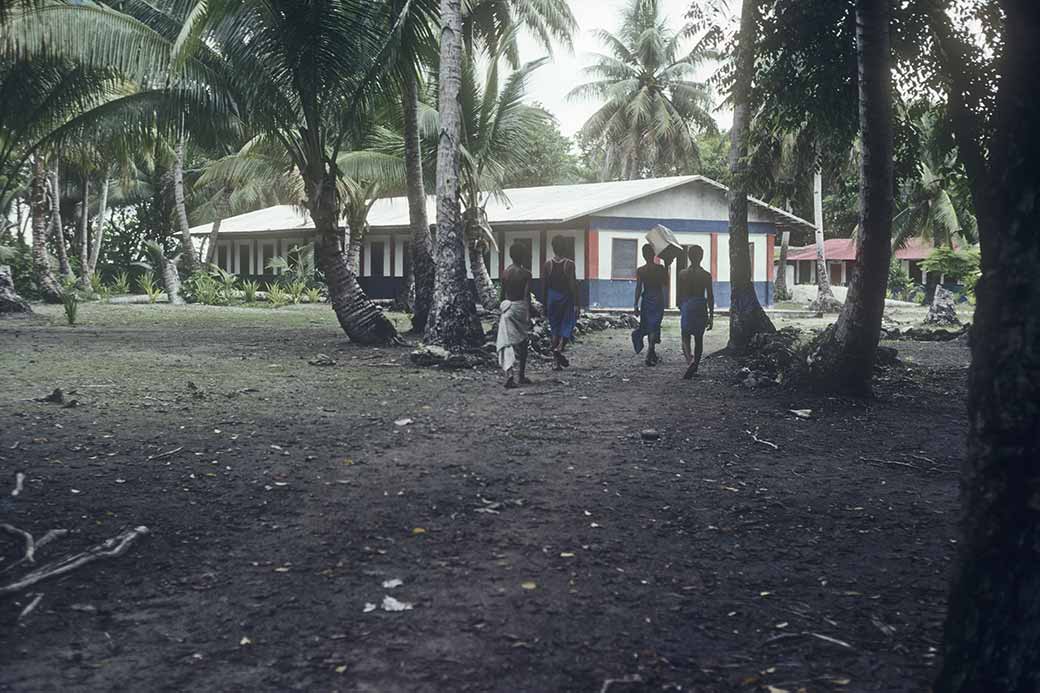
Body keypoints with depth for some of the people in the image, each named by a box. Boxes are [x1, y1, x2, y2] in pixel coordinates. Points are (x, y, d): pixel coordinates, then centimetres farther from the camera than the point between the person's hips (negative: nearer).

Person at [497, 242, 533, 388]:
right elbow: (527, 295, -13)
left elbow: (502, 294, 9)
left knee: (508, 343, 0)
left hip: (507, 307, 3)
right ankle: (520, 376, 21)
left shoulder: (505, 272, 2)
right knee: (522, 343, 12)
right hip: (520, 306, -3)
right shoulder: (525, 273, -9)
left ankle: (510, 374, -20)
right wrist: (529, 316, -10)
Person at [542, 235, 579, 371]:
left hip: (552, 297, 3)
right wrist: (575, 304, -8)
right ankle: (559, 348, -18)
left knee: (554, 329, 10)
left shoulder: (548, 264, -2)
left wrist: (544, 304, 10)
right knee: (567, 325, 7)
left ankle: (555, 360, 9)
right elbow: (573, 285, -13)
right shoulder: (569, 264, -10)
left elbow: (544, 285, 2)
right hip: (565, 297, -3)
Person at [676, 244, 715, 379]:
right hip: (701, 306, 0)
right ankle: (694, 367, 14)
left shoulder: (682, 274, -2)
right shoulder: (706, 275, -5)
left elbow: (678, 295, 2)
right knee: (699, 338, 11)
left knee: (685, 336, 6)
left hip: (686, 307, 0)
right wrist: (711, 316, 3)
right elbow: (710, 297, -3)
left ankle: (689, 358, -22)